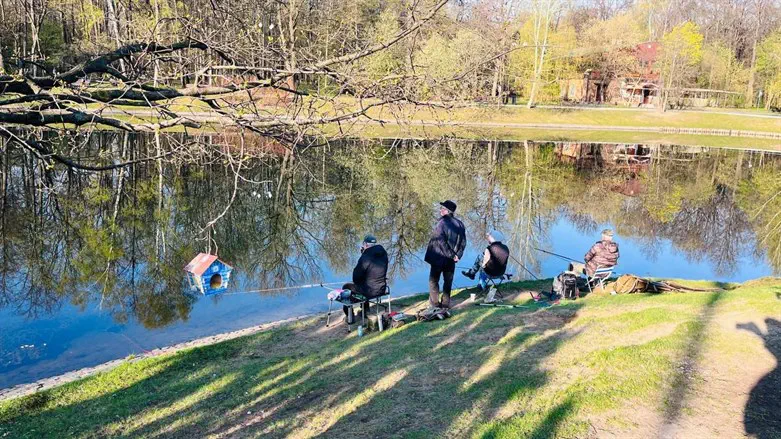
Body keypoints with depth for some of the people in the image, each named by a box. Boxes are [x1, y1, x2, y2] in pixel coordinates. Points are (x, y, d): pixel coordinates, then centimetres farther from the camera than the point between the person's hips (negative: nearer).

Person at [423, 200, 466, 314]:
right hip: (451, 260, 6)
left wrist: (451, 255, -13)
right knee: (448, 281, 15)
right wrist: (457, 255, 2)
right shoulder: (459, 224, 2)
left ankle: (434, 305, 3)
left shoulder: (442, 223, -17)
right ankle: (445, 304, 19)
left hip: (439, 258, -6)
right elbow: (463, 241, 4)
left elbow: (441, 241, -21)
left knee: (433, 280, 5)